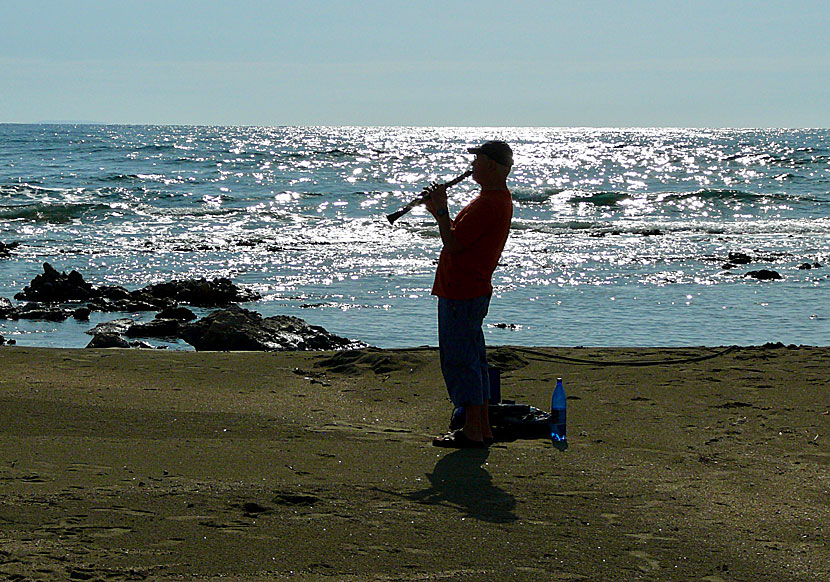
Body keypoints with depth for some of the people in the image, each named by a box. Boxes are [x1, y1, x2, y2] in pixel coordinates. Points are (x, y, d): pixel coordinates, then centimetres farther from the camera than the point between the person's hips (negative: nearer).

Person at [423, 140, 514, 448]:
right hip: (474, 291, 11)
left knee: (459, 361, -6)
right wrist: (439, 212, 9)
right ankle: (482, 428, 22)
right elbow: (462, 237, 21)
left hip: (461, 294, -11)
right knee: (473, 359, 16)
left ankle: (472, 432, -3)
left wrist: (441, 209, -11)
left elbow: (453, 244, -22)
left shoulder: (490, 204, -21)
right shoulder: (498, 199, 14)